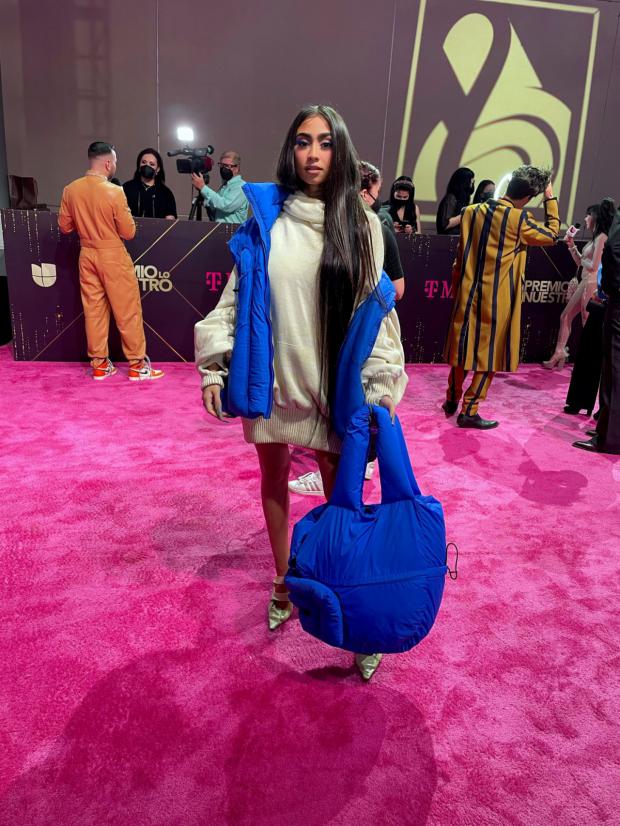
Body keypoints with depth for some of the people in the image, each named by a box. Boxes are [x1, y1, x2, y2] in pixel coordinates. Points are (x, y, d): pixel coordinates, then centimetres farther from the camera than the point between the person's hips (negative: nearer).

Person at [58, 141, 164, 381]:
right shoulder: (114, 191, -17)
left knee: (94, 310, 11)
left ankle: (99, 364, 16)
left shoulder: (70, 190, -1)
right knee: (127, 311, 3)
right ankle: (137, 365, 9)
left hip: (86, 255, 5)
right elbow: (129, 232, -12)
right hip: (113, 256, -5)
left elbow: (64, 226, 7)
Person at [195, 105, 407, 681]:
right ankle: (283, 582, 37)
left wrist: (382, 385, -7)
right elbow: (236, 295, 2)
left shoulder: (360, 224, -1)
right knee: (273, 479, 15)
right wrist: (215, 367, -3)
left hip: (332, 382, -2)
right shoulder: (265, 218, 1)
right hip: (270, 377, 2)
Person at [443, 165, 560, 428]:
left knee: (464, 348, 16)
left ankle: (452, 401, 28)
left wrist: (456, 288, 18)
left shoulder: (472, 211, 2)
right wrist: (551, 198, 11)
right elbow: (552, 234, 5)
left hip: (468, 295, 5)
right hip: (498, 300, -5)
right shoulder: (519, 219, -12)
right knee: (489, 355, 5)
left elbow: (460, 256, 9)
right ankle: (469, 411, 7)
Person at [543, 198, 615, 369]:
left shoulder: (602, 237, -14)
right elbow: (581, 263, 15)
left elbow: (593, 266, -21)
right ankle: (559, 354, 20)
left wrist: (583, 260, -2)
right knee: (565, 316, 14)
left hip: (592, 285, -10)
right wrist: (572, 246, 9)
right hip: (584, 284, 10)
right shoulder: (595, 237, 14)